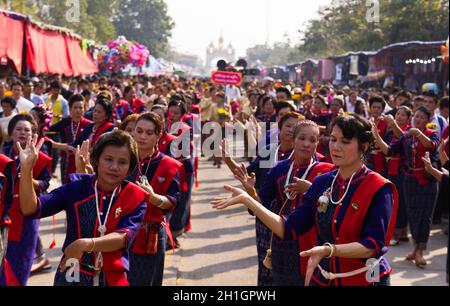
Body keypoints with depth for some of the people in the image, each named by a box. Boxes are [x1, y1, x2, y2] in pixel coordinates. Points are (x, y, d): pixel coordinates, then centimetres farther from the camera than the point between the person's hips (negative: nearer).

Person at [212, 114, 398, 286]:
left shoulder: (379, 189, -14)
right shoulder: (322, 183, 1)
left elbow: (374, 245, -21)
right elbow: (289, 229, -4)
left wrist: (329, 250, -34)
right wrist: (247, 200, -11)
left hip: (365, 280, -4)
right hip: (322, 278, 5)